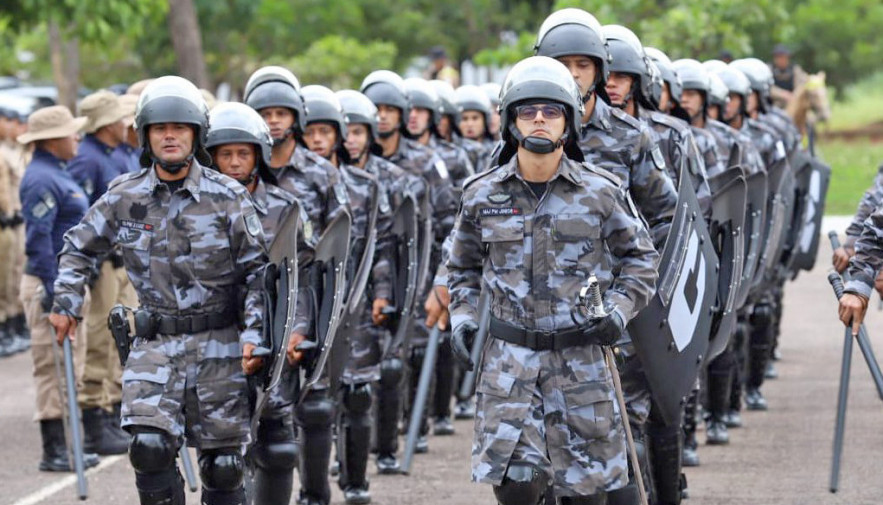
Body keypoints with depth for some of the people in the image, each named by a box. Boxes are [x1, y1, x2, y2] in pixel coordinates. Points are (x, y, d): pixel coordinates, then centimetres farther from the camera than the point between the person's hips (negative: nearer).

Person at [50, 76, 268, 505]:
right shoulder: (125, 198, 1)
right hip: (154, 342, 1)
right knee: (150, 446, -17)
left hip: (218, 342, -1)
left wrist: (254, 334, -11)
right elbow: (79, 247, 16)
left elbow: (258, 269, -1)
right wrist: (66, 304, 6)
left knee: (222, 463, 4)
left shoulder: (228, 197, -5)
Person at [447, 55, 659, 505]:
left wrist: (619, 309, -7)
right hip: (509, 357, 0)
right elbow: (464, 265, 18)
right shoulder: (483, 194, 2)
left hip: (581, 359, 0)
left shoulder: (601, 192, -2)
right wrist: (462, 315, 3)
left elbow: (640, 257, 9)